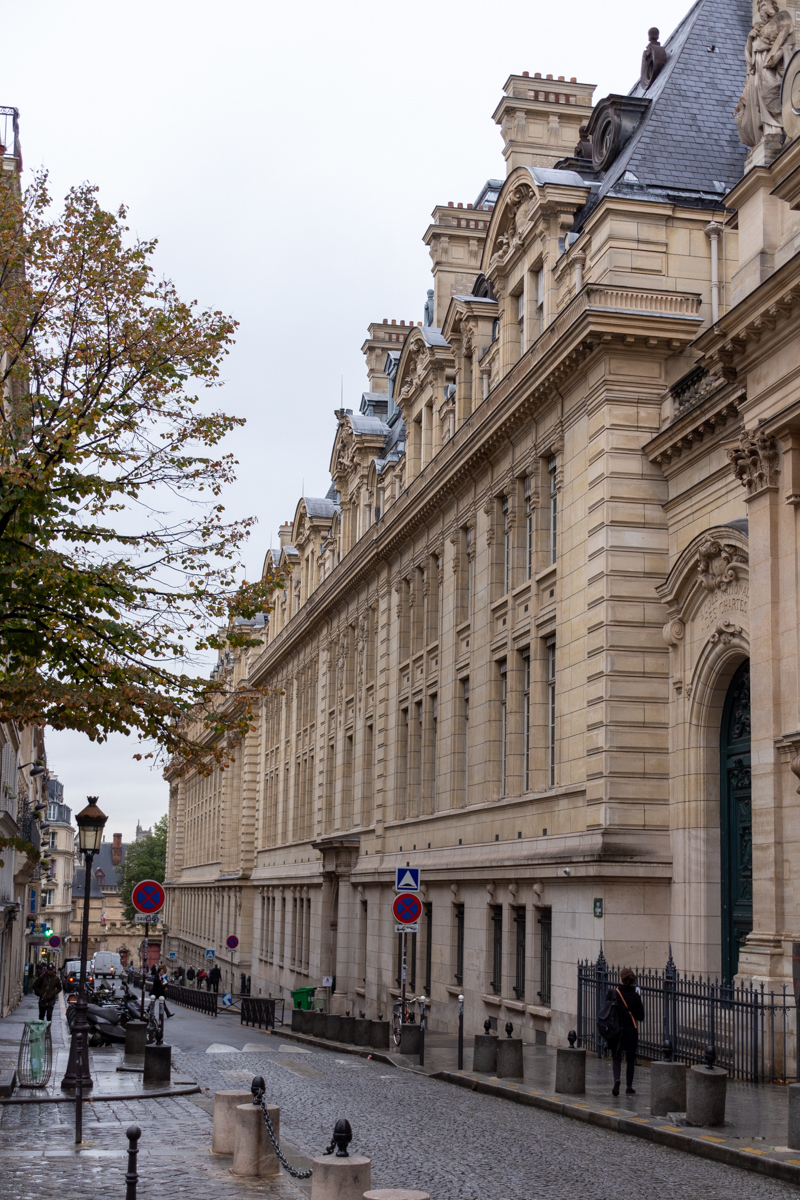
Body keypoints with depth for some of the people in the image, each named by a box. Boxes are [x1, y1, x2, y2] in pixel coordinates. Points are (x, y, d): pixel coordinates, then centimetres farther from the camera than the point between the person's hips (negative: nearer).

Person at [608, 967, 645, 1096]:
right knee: (630, 1059, 13)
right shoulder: (635, 996, -8)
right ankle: (629, 1087, 16)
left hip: (616, 1030, 0)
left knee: (616, 1057, 9)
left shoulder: (613, 993, -8)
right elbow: (641, 1016, -5)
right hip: (631, 1031, 0)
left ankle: (616, 1079, -15)